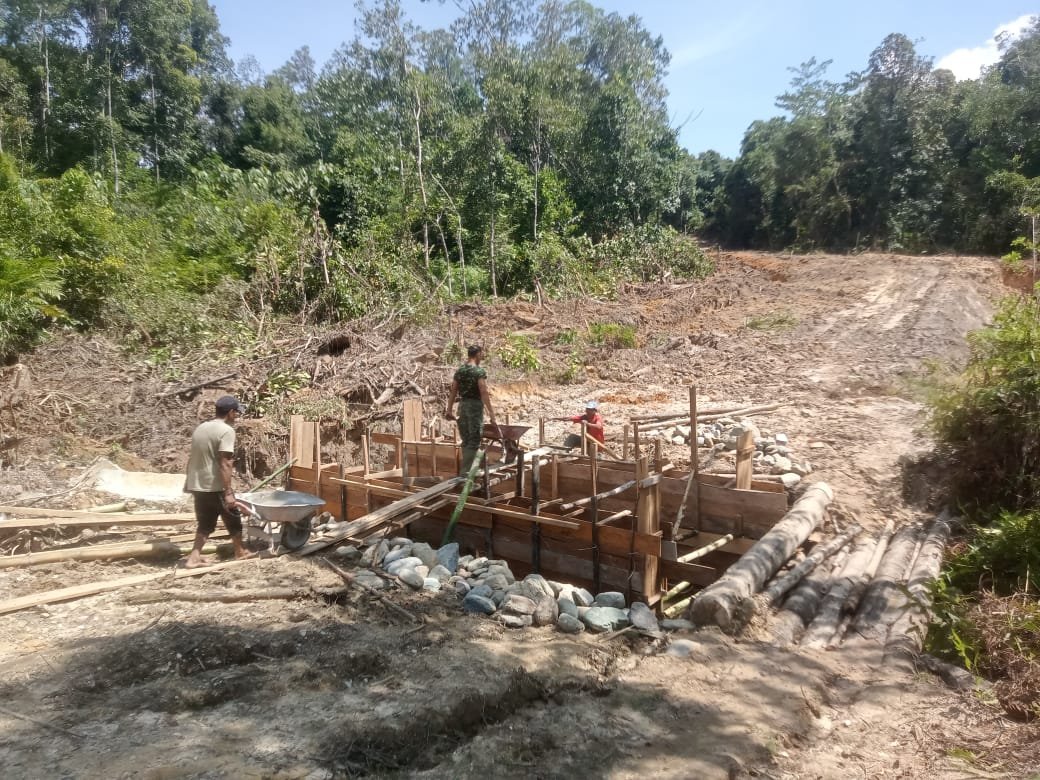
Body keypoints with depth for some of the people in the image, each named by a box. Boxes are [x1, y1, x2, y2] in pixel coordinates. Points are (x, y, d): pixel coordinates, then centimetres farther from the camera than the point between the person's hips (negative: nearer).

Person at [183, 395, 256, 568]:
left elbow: (192, 459, 17)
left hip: (198, 485, 8)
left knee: (205, 523, 16)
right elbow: (224, 464, -22)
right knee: (233, 519, 12)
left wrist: (190, 484, 25)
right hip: (216, 487, -7)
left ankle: (194, 558, 8)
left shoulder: (200, 428, 11)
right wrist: (228, 492, -21)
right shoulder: (226, 431, -15)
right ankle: (240, 551, 28)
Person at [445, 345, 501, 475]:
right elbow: (484, 393, -18)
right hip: (475, 405, -7)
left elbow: (453, 392, 11)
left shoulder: (459, 371, 10)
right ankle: (465, 472, -6)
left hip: (462, 405, 7)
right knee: (474, 442, -3)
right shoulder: (479, 371, -11)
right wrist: (491, 413, -18)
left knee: (466, 441, 14)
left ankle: (465, 470, 19)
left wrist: (449, 409, 15)